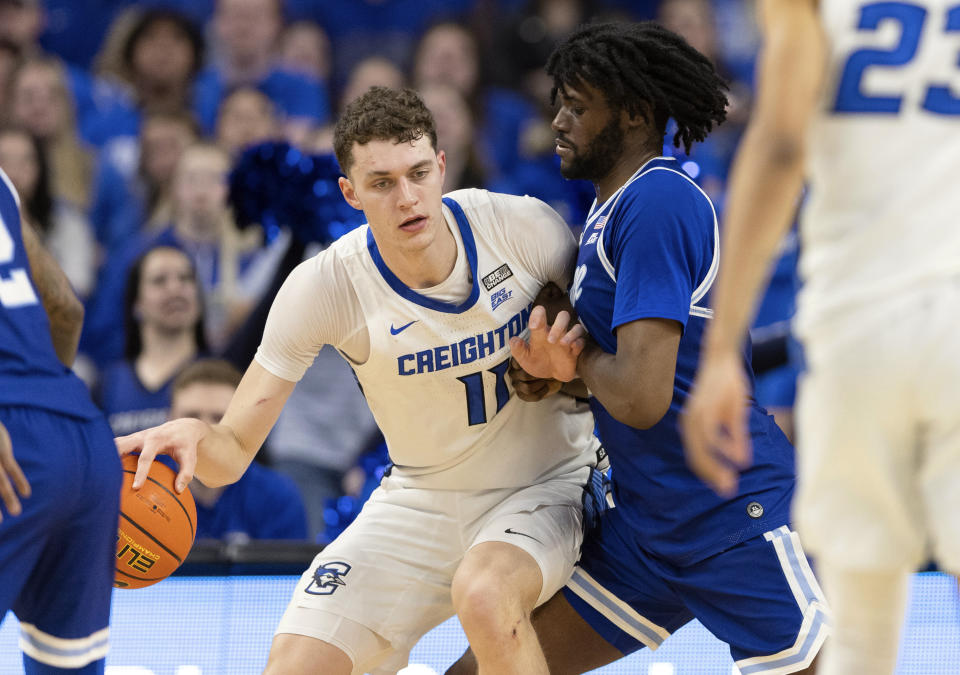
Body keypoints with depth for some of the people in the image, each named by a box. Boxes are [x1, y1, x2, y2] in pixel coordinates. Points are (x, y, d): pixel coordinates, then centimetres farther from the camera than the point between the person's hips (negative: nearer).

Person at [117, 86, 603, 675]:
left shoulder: (523, 227, -19)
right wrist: (193, 437, -44)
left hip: (549, 486, -2)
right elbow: (234, 451, -20)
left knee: (484, 594, -35)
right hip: (421, 500, 2)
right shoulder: (324, 288, -19)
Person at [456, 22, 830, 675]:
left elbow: (642, 398, -22)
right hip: (645, 530, 10)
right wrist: (555, 363, -2)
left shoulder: (657, 200, -15)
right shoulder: (609, 212, 16)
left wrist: (578, 358, -1)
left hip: (738, 516, -10)